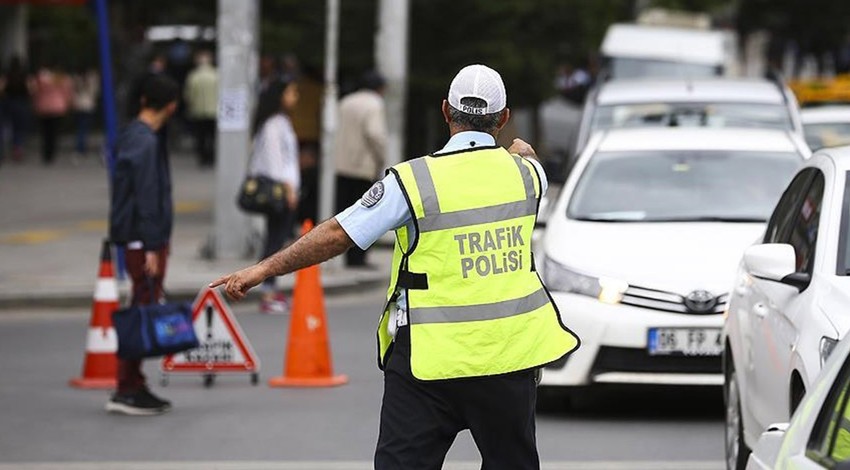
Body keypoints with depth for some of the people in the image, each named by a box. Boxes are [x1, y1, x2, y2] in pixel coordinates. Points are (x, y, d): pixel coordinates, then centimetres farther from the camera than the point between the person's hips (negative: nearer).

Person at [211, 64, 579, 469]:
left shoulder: (414, 180, -11)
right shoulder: (525, 173, 1)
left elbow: (337, 235, -9)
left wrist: (265, 269, -1)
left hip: (432, 357, -3)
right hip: (510, 353, 3)